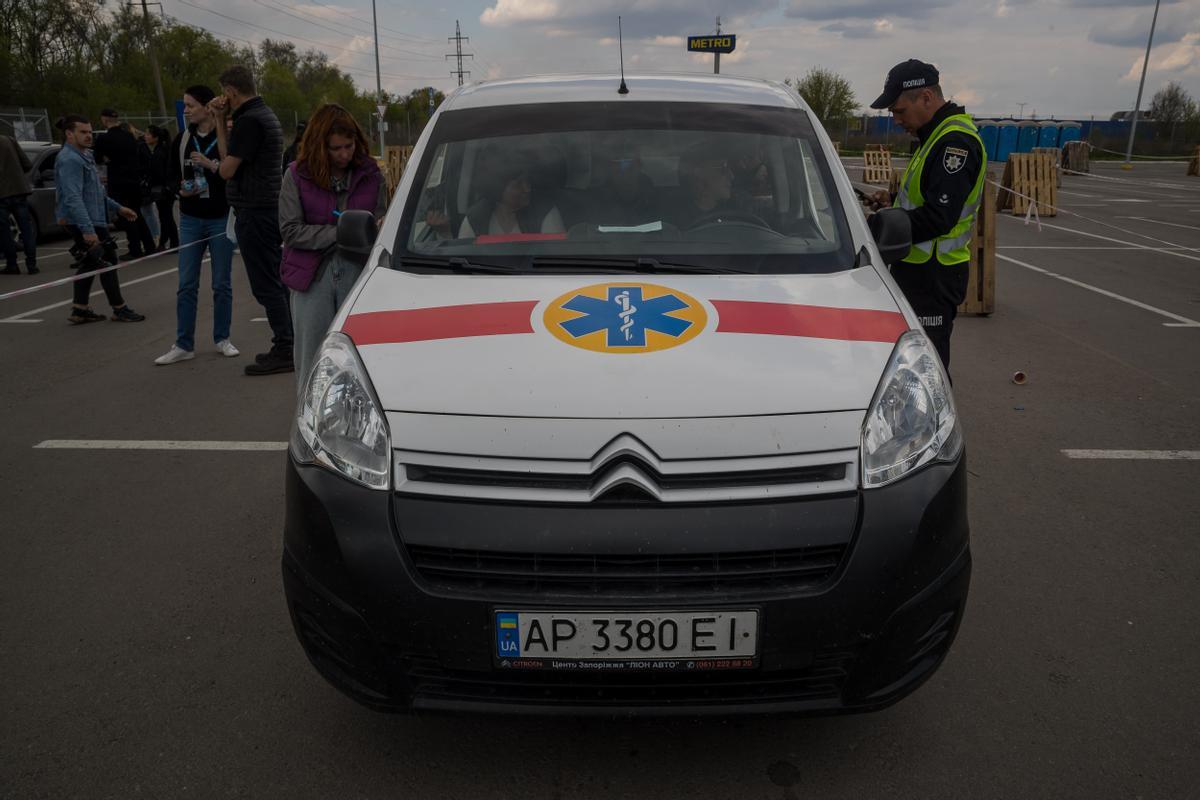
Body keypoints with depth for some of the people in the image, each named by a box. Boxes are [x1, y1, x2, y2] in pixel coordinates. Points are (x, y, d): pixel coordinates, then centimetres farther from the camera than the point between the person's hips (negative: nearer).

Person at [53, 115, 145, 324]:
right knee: (106, 262, -4)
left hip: (93, 221, 10)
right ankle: (119, 309, 5)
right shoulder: (69, 160, -17)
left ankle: (80, 310, 19)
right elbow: (73, 198, -26)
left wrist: (118, 208, 25)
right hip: (85, 223, -10)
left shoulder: (84, 156, 17)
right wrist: (87, 230, -32)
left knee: (91, 264, 14)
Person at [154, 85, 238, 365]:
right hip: (190, 220, 4)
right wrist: (182, 188, -7)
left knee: (222, 283, 6)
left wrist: (211, 166, -21)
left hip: (221, 219, -4)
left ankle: (222, 339, 20)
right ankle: (184, 345, 9)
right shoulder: (181, 140, 7)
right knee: (186, 284, 3)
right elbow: (170, 177, 12)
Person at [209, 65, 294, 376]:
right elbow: (229, 159, 17)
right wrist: (220, 122, 10)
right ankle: (285, 346, 22)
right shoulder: (264, 114, 17)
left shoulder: (249, 120, -15)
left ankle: (283, 352, -4)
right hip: (269, 207, 10)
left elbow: (227, 169, -13)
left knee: (266, 285, -7)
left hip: (255, 210, -10)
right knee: (275, 282, 14)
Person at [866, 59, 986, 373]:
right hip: (918, 268, 11)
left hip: (933, 277, -11)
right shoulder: (937, 136, 17)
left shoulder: (956, 142, -17)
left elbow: (939, 217, -26)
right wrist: (894, 201, 10)